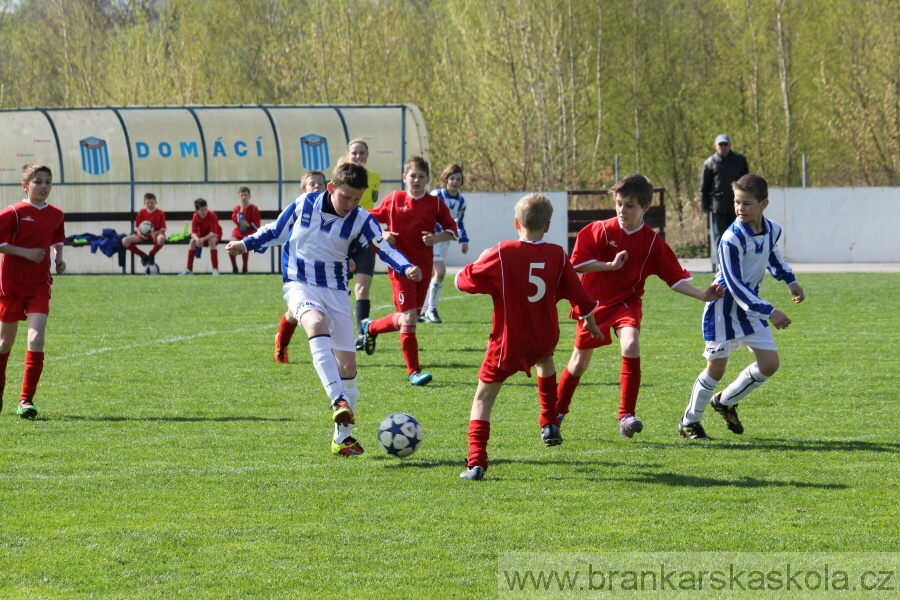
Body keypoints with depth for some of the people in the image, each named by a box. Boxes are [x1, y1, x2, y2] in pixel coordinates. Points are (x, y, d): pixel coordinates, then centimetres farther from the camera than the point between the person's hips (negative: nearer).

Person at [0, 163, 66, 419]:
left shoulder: (55, 215, 4)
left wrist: (59, 257, 5)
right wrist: (25, 252, -18)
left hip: (39, 285, 3)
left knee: (36, 340, -15)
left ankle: (26, 400, -12)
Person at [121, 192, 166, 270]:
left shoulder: (160, 213, -5)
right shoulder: (141, 212, 3)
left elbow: (163, 230, -6)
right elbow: (137, 228, 5)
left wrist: (155, 233, -26)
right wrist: (140, 234, -18)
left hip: (155, 235, -3)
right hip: (143, 236, 3)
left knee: (161, 238, -43)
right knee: (125, 241, -20)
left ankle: (151, 255, -10)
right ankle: (143, 256, -2)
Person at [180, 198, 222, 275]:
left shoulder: (212, 215, -28)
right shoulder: (195, 216, -17)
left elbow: (214, 233, -32)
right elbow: (193, 233, -22)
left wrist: (203, 239, -44)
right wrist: (197, 239, -44)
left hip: (213, 235, -3)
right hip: (202, 234, 3)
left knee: (212, 241, -36)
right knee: (192, 241, -24)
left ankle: (215, 269, -36)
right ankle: (189, 269, -18)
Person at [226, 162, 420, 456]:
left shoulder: (361, 220, -7)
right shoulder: (303, 204, -6)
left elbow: (383, 249, -19)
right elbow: (276, 231, 9)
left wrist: (407, 268, -36)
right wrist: (246, 244, 1)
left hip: (336, 291, 3)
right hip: (300, 285, -3)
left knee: (347, 363, 1)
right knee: (317, 324, -36)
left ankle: (342, 436, 16)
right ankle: (339, 401, -47)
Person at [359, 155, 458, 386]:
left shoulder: (435, 203, 2)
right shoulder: (393, 200, -2)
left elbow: (452, 230, 6)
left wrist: (437, 237, -14)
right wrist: (382, 235, -11)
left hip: (424, 267, 4)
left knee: (409, 318, 11)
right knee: (409, 318, -13)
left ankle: (371, 327, 40)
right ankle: (413, 371, -6)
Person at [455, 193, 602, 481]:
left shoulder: (502, 253, -13)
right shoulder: (558, 255, -4)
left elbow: (463, 280, -6)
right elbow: (579, 295, 4)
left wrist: (481, 262, 14)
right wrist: (589, 321, 24)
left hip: (508, 343, -4)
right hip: (545, 337, 4)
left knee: (483, 397, 4)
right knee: (544, 360, 40)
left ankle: (476, 462, -11)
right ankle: (549, 424, 37)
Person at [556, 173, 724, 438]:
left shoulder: (652, 241, -6)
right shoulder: (600, 231, -11)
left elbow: (675, 278, -3)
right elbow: (577, 263, -15)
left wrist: (703, 295, -14)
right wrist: (611, 265, -22)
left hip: (627, 302, 0)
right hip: (595, 302, 0)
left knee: (631, 346, -27)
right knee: (579, 363, 10)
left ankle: (626, 416, -21)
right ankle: (557, 411, 36)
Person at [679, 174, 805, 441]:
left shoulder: (773, 230, -5)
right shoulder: (732, 239, -26)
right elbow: (735, 285, -28)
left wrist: (790, 280, 20)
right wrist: (769, 312, -30)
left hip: (751, 305, 6)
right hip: (724, 306, -6)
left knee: (769, 363, 2)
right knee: (716, 367, -2)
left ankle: (725, 402, 23)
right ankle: (690, 422, 15)